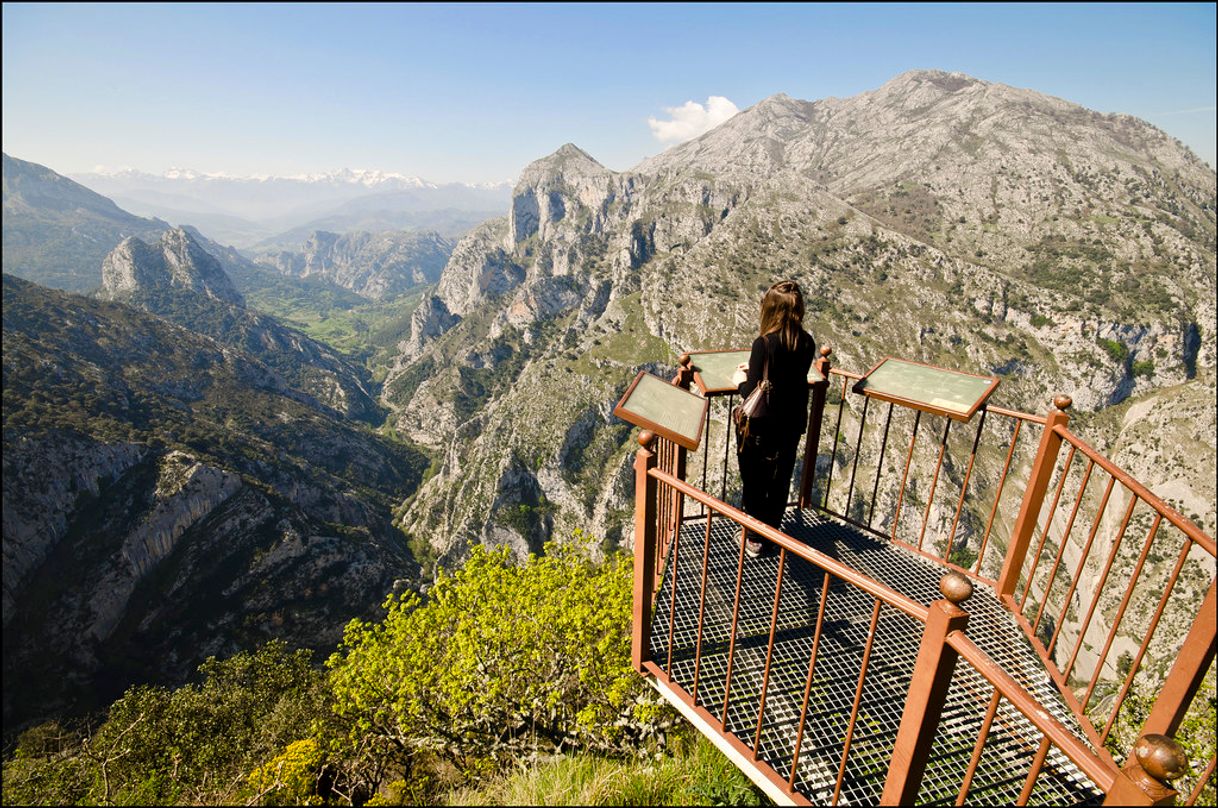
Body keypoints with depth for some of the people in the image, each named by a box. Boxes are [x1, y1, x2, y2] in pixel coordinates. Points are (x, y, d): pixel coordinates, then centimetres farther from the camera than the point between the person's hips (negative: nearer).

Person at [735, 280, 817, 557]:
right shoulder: (807, 343, -5)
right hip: (792, 424, 5)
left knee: (754, 482, 13)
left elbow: (752, 393, -21)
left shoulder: (764, 344, -23)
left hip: (762, 427, -5)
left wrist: (741, 381, 0)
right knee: (780, 480, 20)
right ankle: (772, 532, 37)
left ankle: (754, 539, 28)